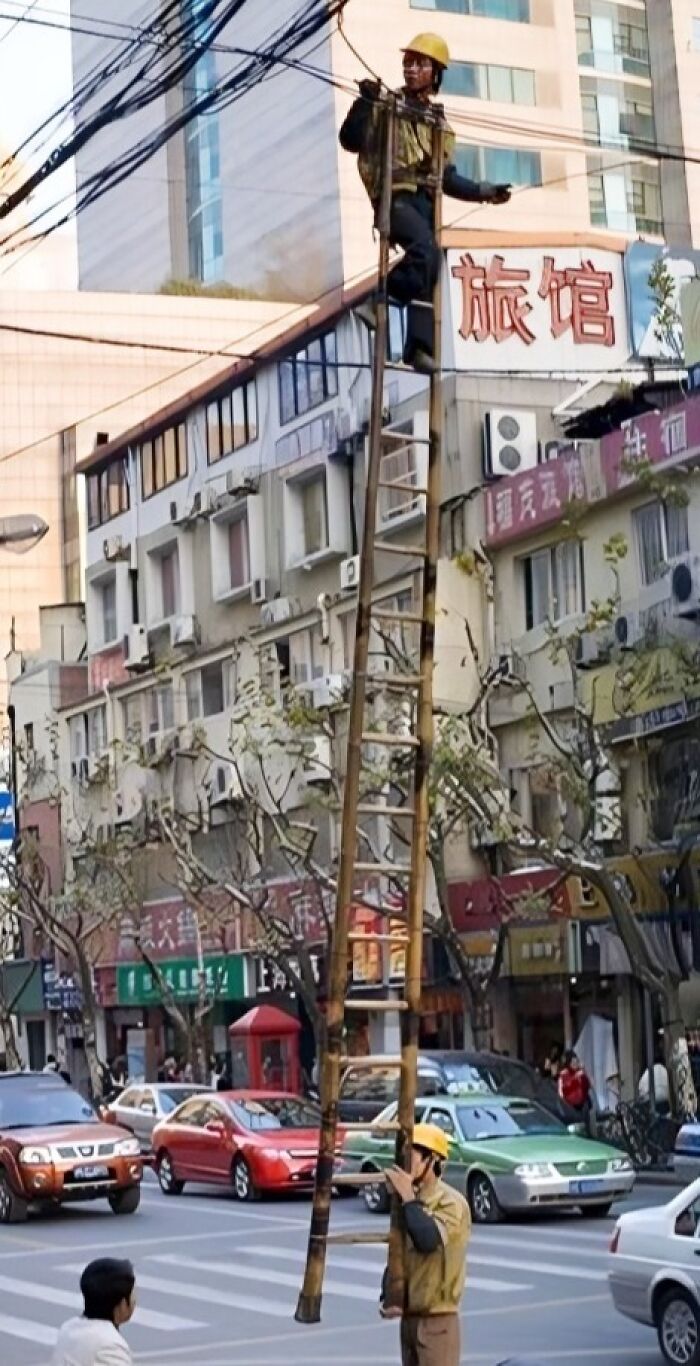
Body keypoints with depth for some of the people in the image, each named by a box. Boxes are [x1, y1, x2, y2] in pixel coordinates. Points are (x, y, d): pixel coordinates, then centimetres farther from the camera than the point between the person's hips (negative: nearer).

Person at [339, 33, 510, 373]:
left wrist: (485, 192, 11)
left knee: (427, 276, -6)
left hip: (425, 201, 5)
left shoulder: (437, 122, 22)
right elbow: (350, 141, -4)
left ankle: (420, 345, -8)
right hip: (394, 197, -5)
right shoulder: (386, 106, 8)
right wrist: (365, 103, -16)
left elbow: (448, 178, 22)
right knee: (427, 249, -31)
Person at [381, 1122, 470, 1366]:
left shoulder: (451, 1202, -14)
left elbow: (428, 1240, -32)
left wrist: (408, 1197, -22)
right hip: (409, 1317, 8)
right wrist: (388, 1298, 1)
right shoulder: (410, 1202, 10)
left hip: (438, 1320, -8)